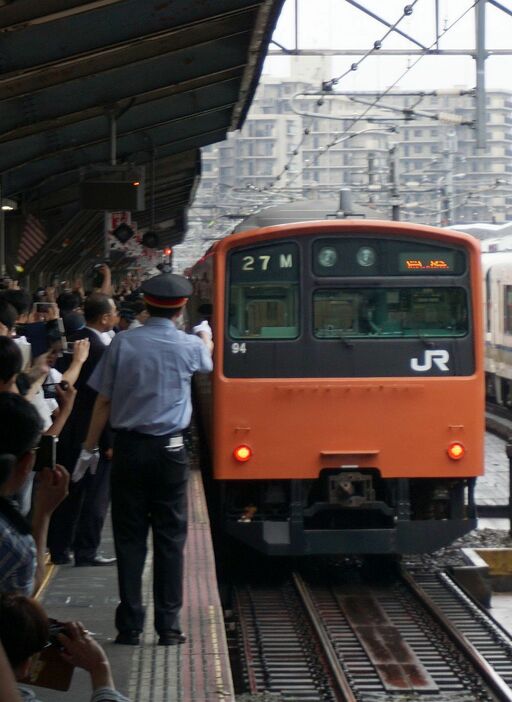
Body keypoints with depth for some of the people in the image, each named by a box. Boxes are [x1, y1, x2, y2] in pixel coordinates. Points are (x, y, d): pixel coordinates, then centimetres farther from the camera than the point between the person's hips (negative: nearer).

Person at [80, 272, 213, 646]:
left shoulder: (124, 342, -4)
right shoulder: (190, 345, -4)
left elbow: (103, 401, -2)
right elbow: (207, 360, 21)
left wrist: (90, 447, 7)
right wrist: (206, 336, 43)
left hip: (128, 447, 1)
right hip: (169, 449, -1)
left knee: (129, 536, 5)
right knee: (170, 537, 6)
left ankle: (130, 625, 5)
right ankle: (169, 625, 6)